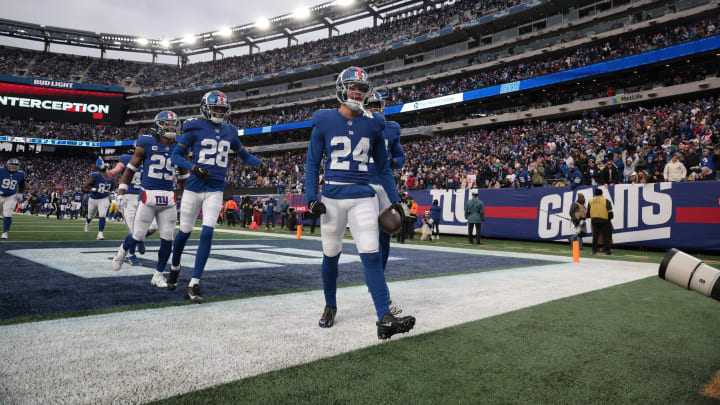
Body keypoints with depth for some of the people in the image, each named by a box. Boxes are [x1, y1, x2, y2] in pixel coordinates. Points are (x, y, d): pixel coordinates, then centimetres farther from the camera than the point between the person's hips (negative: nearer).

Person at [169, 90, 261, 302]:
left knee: (207, 233, -10)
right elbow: (176, 156, -2)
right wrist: (193, 167, -20)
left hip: (215, 190, 2)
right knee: (185, 232, 10)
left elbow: (244, 155, 20)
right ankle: (174, 268, 40)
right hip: (194, 188, -2)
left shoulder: (229, 132, 10)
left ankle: (193, 285, -5)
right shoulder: (195, 129, -3)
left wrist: (262, 164, 1)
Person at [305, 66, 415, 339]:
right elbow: (313, 163, 5)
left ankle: (385, 319, -10)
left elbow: (383, 167, 13)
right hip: (332, 198, 0)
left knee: (371, 256, -10)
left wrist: (394, 199, 8)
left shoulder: (372, 124, 7)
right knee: (330, 255, 10)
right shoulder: (324, 122, 2)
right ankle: (330, 307, 31)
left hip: (363, 198, 0)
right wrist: (311, 198, -6)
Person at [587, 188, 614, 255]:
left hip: (594, 220, 3)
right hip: (604, 220, -3)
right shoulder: (605, 201, 0)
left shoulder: (590, 201, 10)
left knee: (595, 235, 9)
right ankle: (607, 250, 3)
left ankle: (594, 250, 11)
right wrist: (609, 218, 13)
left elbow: (588, 212, 10)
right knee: (606, 235, 3)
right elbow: (610, 211, -2)